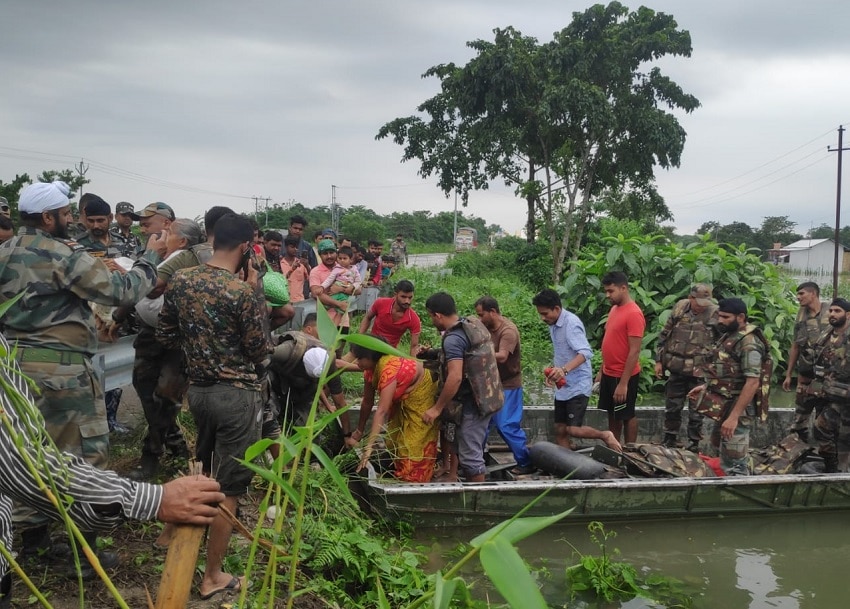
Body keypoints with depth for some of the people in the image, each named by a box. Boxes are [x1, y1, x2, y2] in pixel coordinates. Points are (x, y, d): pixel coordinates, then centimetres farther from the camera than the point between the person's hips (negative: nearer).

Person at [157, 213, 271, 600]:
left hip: (197, 388, 7)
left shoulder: (179, 280, -1)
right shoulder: (242, 291, -20)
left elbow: (165, 336, 8)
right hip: (237, 394, -7)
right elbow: (260, 352, -10)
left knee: (206, 472, 30)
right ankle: (212, 576, 14)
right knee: (228, 488, 4)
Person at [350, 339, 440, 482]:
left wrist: (369, 447, -43)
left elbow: (382, 411, -42)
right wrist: (359, 430, 8)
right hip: (402, 400, 8)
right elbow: (367, 402, 0)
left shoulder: (389, 369, -38)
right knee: (396, 441, 12)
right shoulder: (371, 369, -12)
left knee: (416, 445, -4)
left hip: (421, 396, -8)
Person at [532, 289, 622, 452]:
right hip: (563, 386, 9)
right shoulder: (553, 324, 8)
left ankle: (605, 435, 11)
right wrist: (554, 372, 11)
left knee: (573, 430, -13)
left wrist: (564, 369, -48)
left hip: (577, 386, -9)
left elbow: (585, 352, -34)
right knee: (560, 430, 6)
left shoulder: (571, 323, -21)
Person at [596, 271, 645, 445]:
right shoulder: (614, 309, 8)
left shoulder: (634, 314, -20)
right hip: (609, 374, 8)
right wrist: (602, 371, 15)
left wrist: (624, 383, -23)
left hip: (623, 376, -8)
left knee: (626, 416, 5)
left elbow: (634, 352, -22)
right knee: (612, 414, 16)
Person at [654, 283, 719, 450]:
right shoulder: (679, 308, 1)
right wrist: (659, 360, 7)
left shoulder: (715, 314, -9)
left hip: (700, 372, -3)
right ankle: (669, 442, 28)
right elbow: (664, 335, 9)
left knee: (696, 412, 6)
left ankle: (694, 445, 19)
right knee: (672, 408, 14)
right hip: (676, 369, 3)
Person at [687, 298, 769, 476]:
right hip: (724, 406, 10)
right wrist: (706, 386, 15)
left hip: (737, 409, -10)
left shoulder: (748, 343, -20)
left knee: (735, 463, -6)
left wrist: (734, 416, -29)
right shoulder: (729, 336, 11)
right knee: (723, 453, 20)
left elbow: (752, 382, -27)